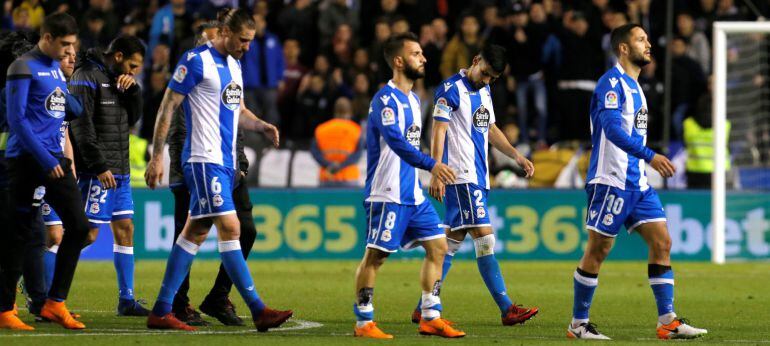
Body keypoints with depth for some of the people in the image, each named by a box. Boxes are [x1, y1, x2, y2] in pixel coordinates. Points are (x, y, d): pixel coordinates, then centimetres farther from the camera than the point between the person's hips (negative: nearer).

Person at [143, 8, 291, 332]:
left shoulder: (234, 64, 16)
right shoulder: (196, 61, -9)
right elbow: (168, 107, -8)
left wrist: (261, 125, 7)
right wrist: (157, 156, -12)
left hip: (226, 161, 9)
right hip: (204, 158, -9)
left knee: (195, 232, 8)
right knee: (229, 227, -12)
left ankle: (161, 311, 11)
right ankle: (258, 310, -15)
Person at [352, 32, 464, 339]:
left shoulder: (412, 99, 15)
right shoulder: (386, 99, -14)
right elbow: (395, 141, -28)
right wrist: (431, 164, -38)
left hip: (413, 193, 9)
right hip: (387, 195, -9)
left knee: (437, 246, 5)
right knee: (375, 255, -4)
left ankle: (430, 317, 9)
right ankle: (363, 323, 3)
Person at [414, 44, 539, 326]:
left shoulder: (484, 91, 17)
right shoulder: (451, 89, -10)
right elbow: (439, 131, -14)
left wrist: (516, 155, 17)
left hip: (477, 176, 9)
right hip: (460, 175, -9)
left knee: (453, 240, 9)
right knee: (484, 237, -12)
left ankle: (424, 308, 12)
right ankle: (507, 309, -14)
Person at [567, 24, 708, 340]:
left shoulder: (633, 86, 17)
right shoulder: (612, 83, -12)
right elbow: (612, 129, -24)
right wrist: (650, 156, -29)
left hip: (637, 183, 9)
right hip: (611, 181, -9)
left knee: (662, 242, 1)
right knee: (598, 251, -3)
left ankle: (667, 321, 0)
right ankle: (578, 324, 6)